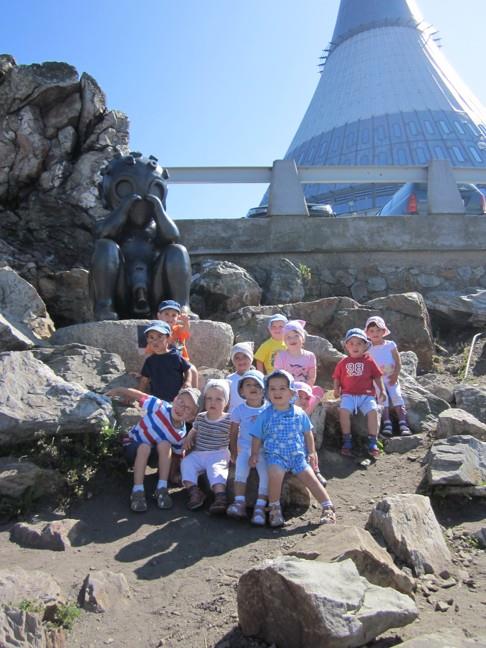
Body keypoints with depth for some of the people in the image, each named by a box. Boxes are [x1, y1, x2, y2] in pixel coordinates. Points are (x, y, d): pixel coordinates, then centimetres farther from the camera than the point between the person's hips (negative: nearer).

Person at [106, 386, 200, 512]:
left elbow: (179, 455, -1)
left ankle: (162, 489, -25)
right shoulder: (159, 407, -29)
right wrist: (119, 390, -10)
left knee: (165, 444, -29)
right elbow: (140, 396, -18)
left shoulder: (180, 435, -18)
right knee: (145, 447, -35)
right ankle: (137, 491, -34)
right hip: (132, 446, -2)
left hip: (153, 456, 2)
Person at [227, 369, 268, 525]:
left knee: (266, 473, -22)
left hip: (264, 450, 0)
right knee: (241, 470, -26)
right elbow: (233, 433, 8)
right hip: (245, 449, 0)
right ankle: (239, 502, -18)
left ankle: (260, 507, -15)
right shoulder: (239, 410, 1)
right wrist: (234, 453, 5)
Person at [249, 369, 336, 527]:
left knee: (309, 477, -14)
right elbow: (257, 437, 8)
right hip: (275, 455, -1)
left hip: (297, 454, 2)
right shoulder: (265, 415, 1)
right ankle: (274, 508, -10)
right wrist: (254, 454, -3)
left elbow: (307, 433, 16)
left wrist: (311, 452, 11)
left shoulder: (299, 413, 4)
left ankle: (328, 507, -2)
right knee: (275, 473, -29)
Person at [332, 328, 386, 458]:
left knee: (373, 411, -28)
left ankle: (372, 442, -15)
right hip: (348, 394, 0)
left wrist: (382, 390, 1)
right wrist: (336, 390, 0)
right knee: (344, 410, -29)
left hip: (366, 395, 0)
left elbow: (377, 376, 11)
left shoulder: (369, 361, 8)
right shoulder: (343, 363, 10)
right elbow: (337, 378, 15)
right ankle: (347, 441, -17)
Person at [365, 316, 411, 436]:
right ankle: (387, 424, -23)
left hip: (391, 379, 0)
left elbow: (398, 362, 3)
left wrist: (395, 376, -9)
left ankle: (403, 423, -20)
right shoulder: (368, 349, 6)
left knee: (396, 396, -16)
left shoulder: (390, 345, 5)